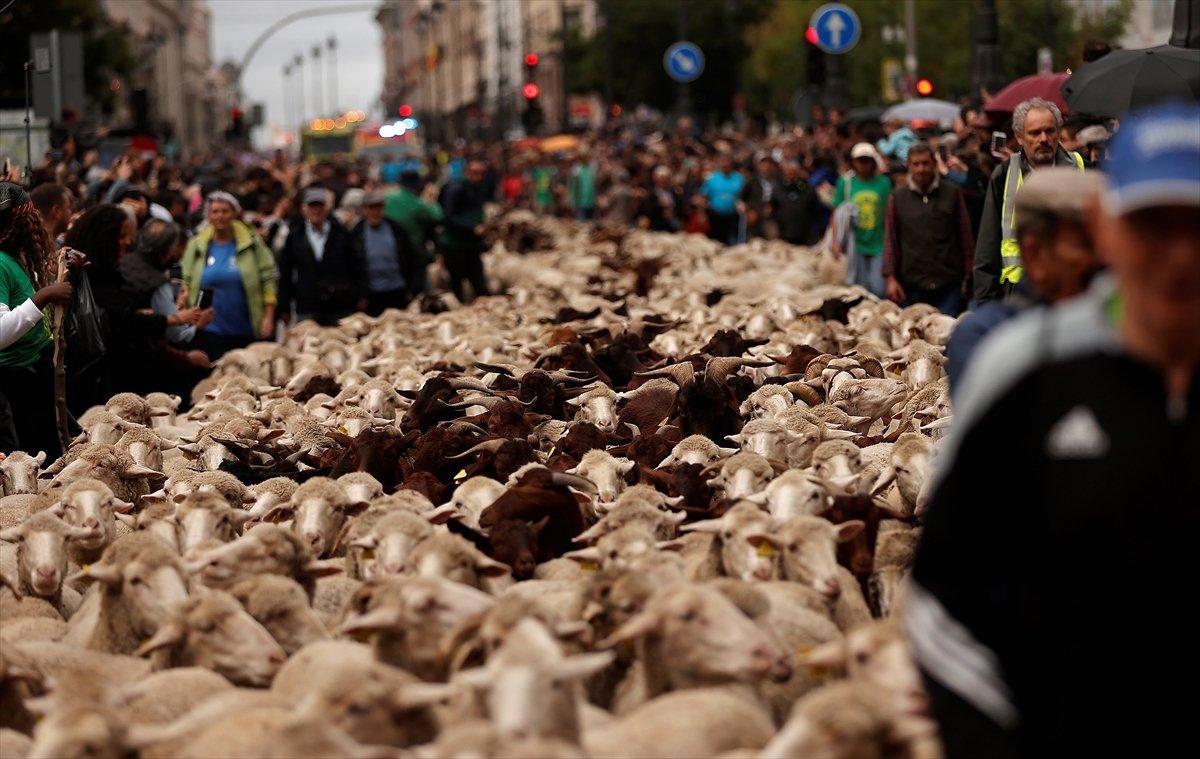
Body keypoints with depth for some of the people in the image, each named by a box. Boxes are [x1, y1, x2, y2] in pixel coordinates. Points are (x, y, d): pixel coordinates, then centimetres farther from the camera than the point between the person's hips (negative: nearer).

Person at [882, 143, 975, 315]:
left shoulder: (952, 194, 5)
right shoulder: (897, 197, 7)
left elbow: (966, 237, 8)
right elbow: (890, 240, 7)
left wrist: (967, 278, 4)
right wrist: (891, 278, -1)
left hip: (949, 284, -1)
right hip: (912, 285, 1)